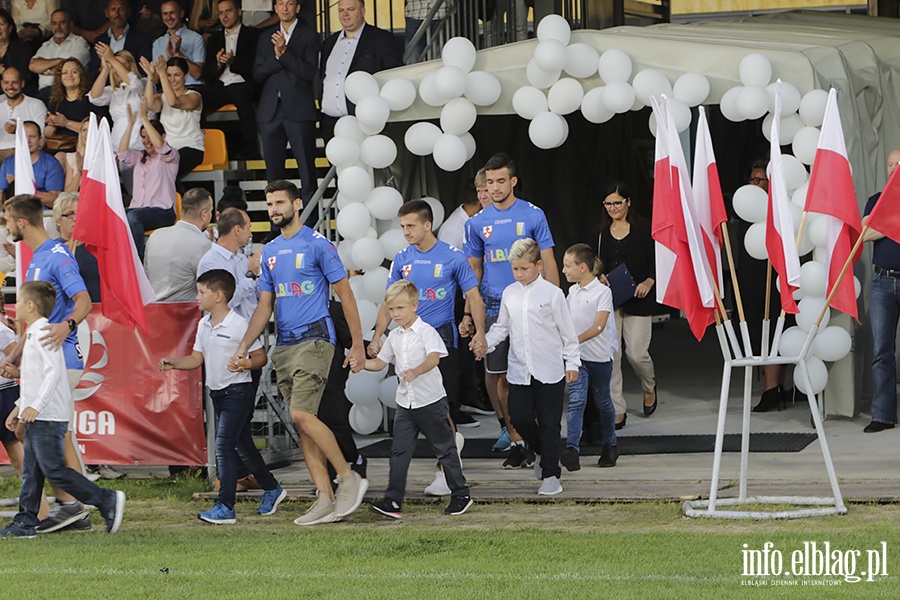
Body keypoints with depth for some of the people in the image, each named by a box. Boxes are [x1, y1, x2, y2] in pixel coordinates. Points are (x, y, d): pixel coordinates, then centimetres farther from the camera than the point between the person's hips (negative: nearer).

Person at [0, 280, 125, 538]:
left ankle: (107, 500, -7)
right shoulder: (33, 333, 19)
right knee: (31, 472, 9)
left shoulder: (43, 332, -13)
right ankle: (25, 522, 11)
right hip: (36, 419, 10)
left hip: (48, 418, -10)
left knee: (54, 470, -10)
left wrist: (36, 405, -26)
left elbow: (54, 371, -23)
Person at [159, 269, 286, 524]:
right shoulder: (203, 325, 10)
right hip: (217, 393, 8)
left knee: (223, 445, -15)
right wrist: (174, 363, -1)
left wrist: (246, 364, -28)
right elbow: (196, 358, 14)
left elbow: (260, 356, -9)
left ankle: (224, 507, -17)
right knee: (242, 446, 17)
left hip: (238, 391, -8)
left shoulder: (239, 325, -14)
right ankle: (272, 490, 35)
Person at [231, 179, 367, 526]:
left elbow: (345, 293, -4)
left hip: (313, 339, -7)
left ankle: (348, 478, -7)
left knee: (301, 414, -19)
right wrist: (243, 348, 6)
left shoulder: (317, 244, -5)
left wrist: (357, 344, -8)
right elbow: (264, 306, 17)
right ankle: (327, 499, 5)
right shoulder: (270, 251, 15)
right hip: (284, 345, 7)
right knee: (302, 422, 3)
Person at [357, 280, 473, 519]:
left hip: (430, 400, -6)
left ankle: (460, 494, 16)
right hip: (405, 402, 6)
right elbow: (380, 362, 18)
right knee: (399, 450, -3)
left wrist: (416, 371, -44)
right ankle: (393, 500, -5)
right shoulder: (394, 337, 10)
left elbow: (434, 357, -26)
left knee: (444, 448, 5)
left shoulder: (426, 331, -11)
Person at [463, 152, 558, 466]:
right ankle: (514, 438, 10)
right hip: (493, 307, 3)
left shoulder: (533, 215, 0)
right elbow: (474, 271, 14)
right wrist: (468, 314, 9)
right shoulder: (477, 223, 8)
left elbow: (548, 263, 2)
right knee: (498, 375, 1)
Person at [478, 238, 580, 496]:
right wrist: (486, 344, -2)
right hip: (519, 371, 4)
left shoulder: (551, 293, -5)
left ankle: (550, 475, 8)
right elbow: (502, 327, 16)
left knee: (549, 424, 1)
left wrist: (572, 363, -2)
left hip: (550, 371, -4)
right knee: (519, 417, 0)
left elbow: (567, 331, -1)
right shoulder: (509, 293, 8)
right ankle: (538, 451, 30)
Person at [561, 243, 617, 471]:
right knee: (576, 401, -12)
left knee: (602, 401, 12)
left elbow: (599, 326, -21)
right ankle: (572, 449, -24)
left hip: (599, 357, -3)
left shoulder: (602, 291, -11)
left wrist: (576, 340, -31)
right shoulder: (572, 292, 7)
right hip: (575, 357, 3)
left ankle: (610, 446, 31)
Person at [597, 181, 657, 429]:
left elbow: (656, 261, -1)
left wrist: (648, 282, -17)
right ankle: (617, 410, 3)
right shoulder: (603, 230, 9)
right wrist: (600, 275, -4)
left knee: (637, 353, -6)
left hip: (637, 299, -3)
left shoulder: (643, 228, -3)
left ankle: (649, 387, 29)